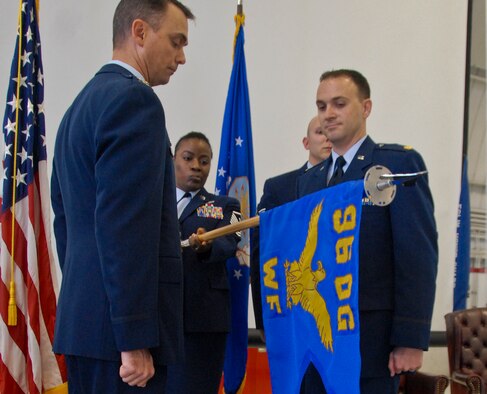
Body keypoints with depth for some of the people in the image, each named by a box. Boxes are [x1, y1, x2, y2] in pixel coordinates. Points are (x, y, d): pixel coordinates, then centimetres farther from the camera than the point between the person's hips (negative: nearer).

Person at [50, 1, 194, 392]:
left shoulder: (81, 104, 18)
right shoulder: (134, 99, -12)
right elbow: (124, 225, -20)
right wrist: (135, 339, -21)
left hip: (82, 317, 10)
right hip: (120, 328, -10)